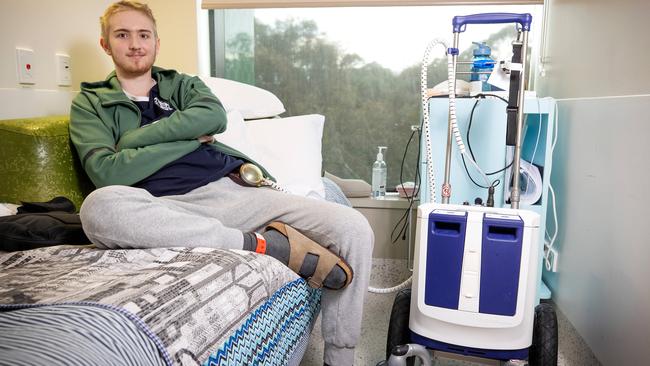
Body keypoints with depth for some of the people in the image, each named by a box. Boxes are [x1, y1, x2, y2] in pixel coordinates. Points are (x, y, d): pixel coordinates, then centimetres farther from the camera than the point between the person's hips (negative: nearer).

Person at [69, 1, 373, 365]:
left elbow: (215, 116, 0)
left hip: (235, 188, 3)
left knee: (354, 228, -14)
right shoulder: (90, 104, 16)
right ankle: (264, 243, -26)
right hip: (171, 208, -2)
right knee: (100, 207, -37)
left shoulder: (183, 84, 25)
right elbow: (108, 173, -5)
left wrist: (135, 138, -2)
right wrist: (191, 137, -1)